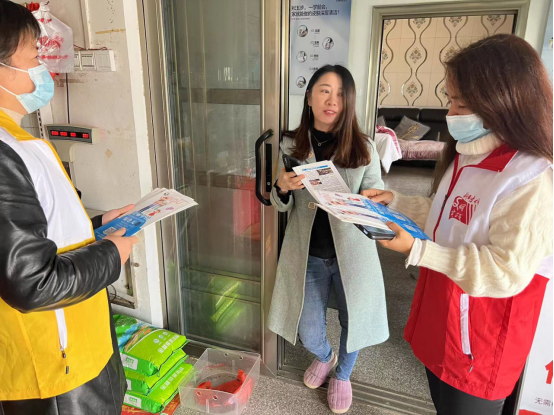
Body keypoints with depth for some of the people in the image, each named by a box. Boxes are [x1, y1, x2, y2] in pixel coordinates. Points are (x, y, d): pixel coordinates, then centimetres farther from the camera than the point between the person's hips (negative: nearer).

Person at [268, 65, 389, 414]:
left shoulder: (364, 149, -8)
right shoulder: (291, 145, -3)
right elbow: (282, 207, 3)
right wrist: (282, 188, -20)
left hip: (351, 252, -1)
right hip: (307, 254, 1)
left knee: (354, 321, 16)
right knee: (308, 333, 12)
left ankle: (343, 375, 50)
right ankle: (325, 357, 51)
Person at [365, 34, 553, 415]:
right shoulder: (466, 158, 2)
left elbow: (506, 272, -27)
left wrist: (417, 250, -29)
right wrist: (395, 202, 1)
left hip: (480, 341, -8)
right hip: (441, 319, 8)